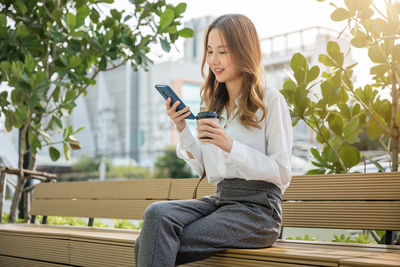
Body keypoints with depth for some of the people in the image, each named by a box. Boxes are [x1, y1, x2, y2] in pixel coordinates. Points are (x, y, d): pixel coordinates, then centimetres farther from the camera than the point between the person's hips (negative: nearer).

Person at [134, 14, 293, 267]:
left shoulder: (270, 100, -2)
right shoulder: (214, 103, 16)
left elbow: (282, 173, -7)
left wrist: (230, 146, -18)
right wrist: (182, 130, 2)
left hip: (258, 208, -6)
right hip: (219, 199, 6)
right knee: (157, 213, -24)